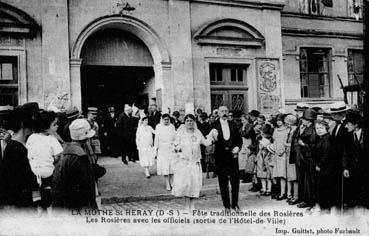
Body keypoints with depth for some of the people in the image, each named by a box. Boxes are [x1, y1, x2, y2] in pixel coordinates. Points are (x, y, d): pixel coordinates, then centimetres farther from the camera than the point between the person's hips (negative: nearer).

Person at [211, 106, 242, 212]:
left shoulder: (232, 125, 9)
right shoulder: (214, 125, -2)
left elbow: (239, 138, 13)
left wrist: (237, 147, -5)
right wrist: (214, 138, -27)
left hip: (233, 155, 3)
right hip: (220, 157, -3)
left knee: (235, 181, 4)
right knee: (223, 182, 4)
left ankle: (235, 204, 19)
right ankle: (226, 205, 14)